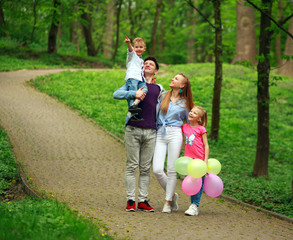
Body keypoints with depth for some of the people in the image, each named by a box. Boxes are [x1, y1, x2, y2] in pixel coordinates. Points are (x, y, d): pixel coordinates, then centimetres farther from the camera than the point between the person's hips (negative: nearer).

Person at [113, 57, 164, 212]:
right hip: (133, 130, -2)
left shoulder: (159, 88, 17)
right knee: (132, 166, -2)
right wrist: (134, 94, -18)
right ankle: (130, 200, 1)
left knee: (145, 168, 4)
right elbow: (116, 94, -4)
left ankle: (143, 200, 8)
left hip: (150, 132, 2)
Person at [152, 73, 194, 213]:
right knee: (157, 170, -8)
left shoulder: (184, 103, 7)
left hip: (175, 134, -2)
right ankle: (172, 194, 15)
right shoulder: (163, 96, 13)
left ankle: (168, 201, 6)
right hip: (160, 134, 2)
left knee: (171, 170, -5)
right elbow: (155, 113, 20)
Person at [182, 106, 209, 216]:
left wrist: (206, 160, -8)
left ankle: (195, 206, -6)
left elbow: (206, 146, -1)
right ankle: (193, 205, 11)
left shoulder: (201, 129, -2)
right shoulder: (185, 127, 9)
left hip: (199, 159, -4)